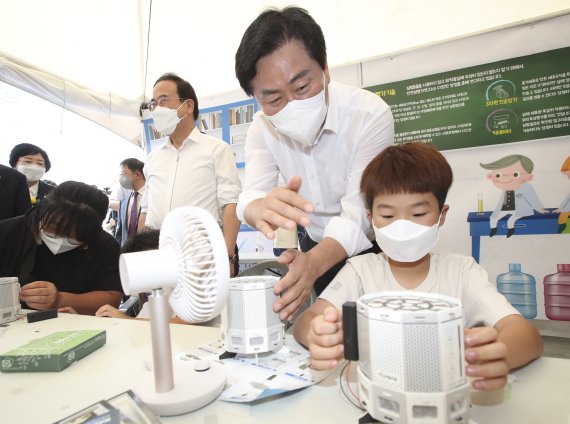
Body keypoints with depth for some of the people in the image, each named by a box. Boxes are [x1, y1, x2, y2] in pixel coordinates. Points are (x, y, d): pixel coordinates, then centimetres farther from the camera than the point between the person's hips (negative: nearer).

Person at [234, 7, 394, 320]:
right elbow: (250, 195, -24)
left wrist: (315, 262, -52)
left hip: (372, 248, -3)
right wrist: (262, 209, -49)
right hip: (315, 246, 3)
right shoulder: (262, 128, -12)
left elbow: (358, 214, -32)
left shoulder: (370, 115, -27)